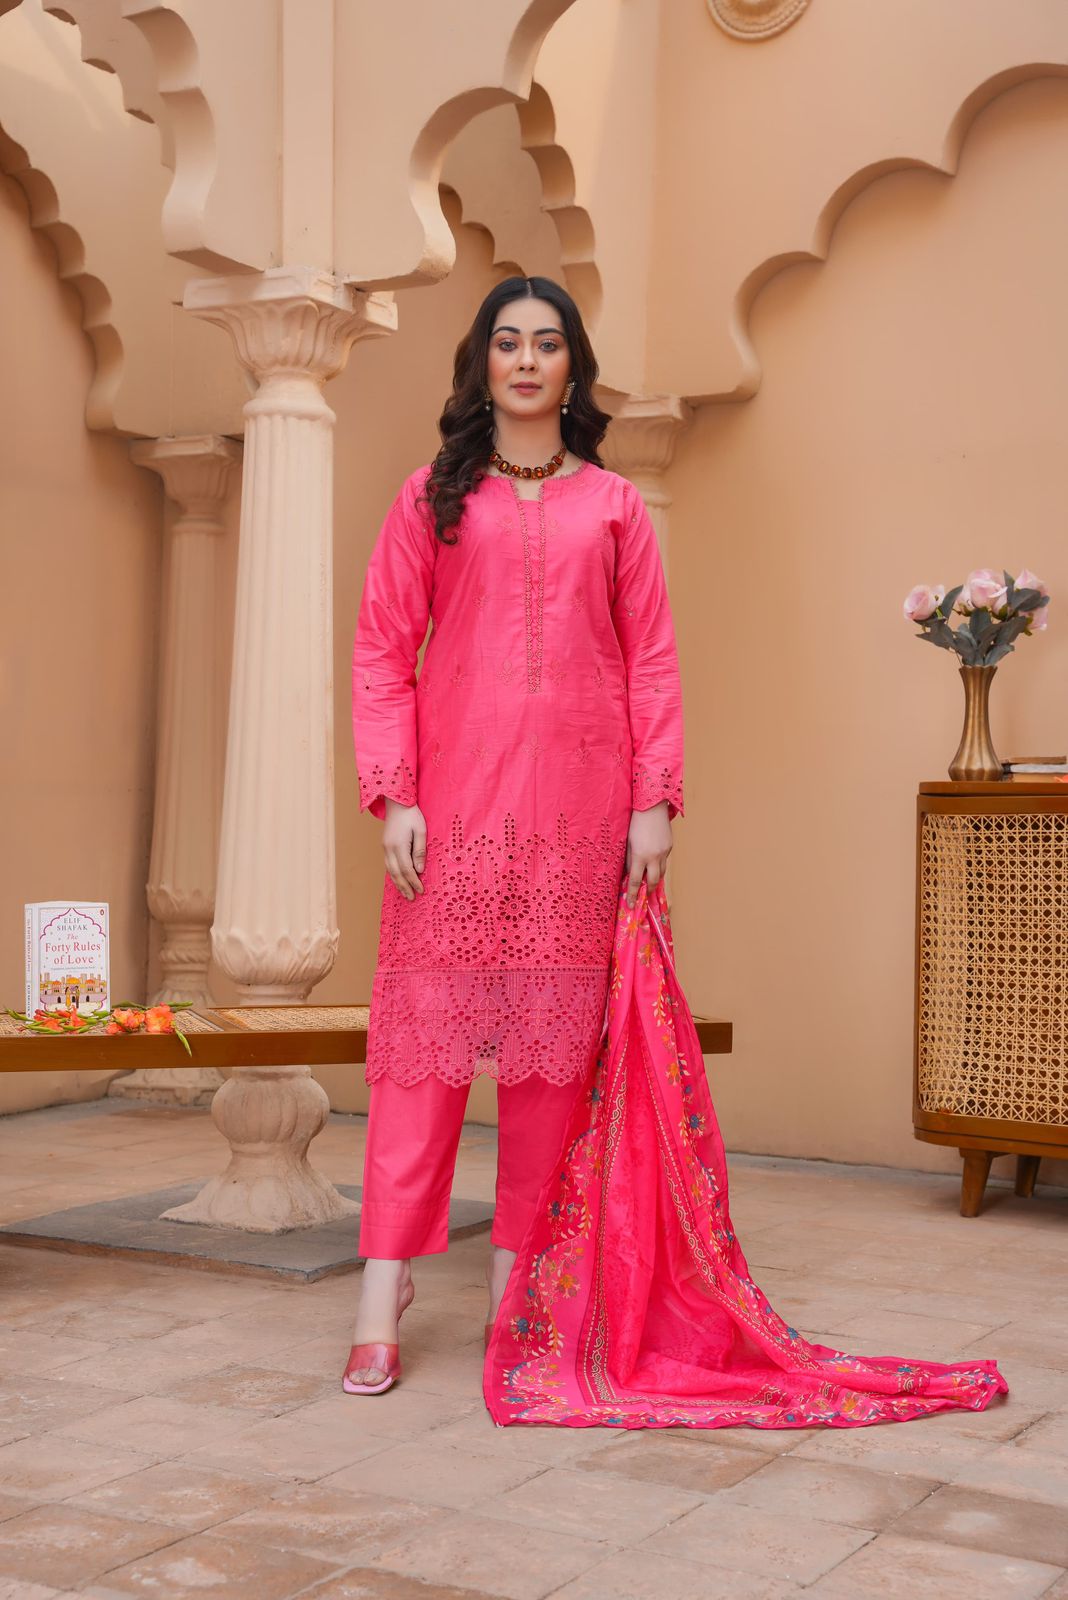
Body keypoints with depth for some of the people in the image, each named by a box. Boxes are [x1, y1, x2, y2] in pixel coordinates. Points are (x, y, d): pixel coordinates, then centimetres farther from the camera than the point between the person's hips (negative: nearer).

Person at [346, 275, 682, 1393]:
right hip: (456, 799, -1)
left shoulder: (613, 505, 12)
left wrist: (656, 800, 0)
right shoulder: (432, 499, 10)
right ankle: (383, 1298, -1)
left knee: (552, 1034, 4)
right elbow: (381, 651, 5)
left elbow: (652, 659, 9)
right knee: (427, 1023, -4)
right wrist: (393, 795, -6)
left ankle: (516, 1278, 15)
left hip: (580, 806, 1)